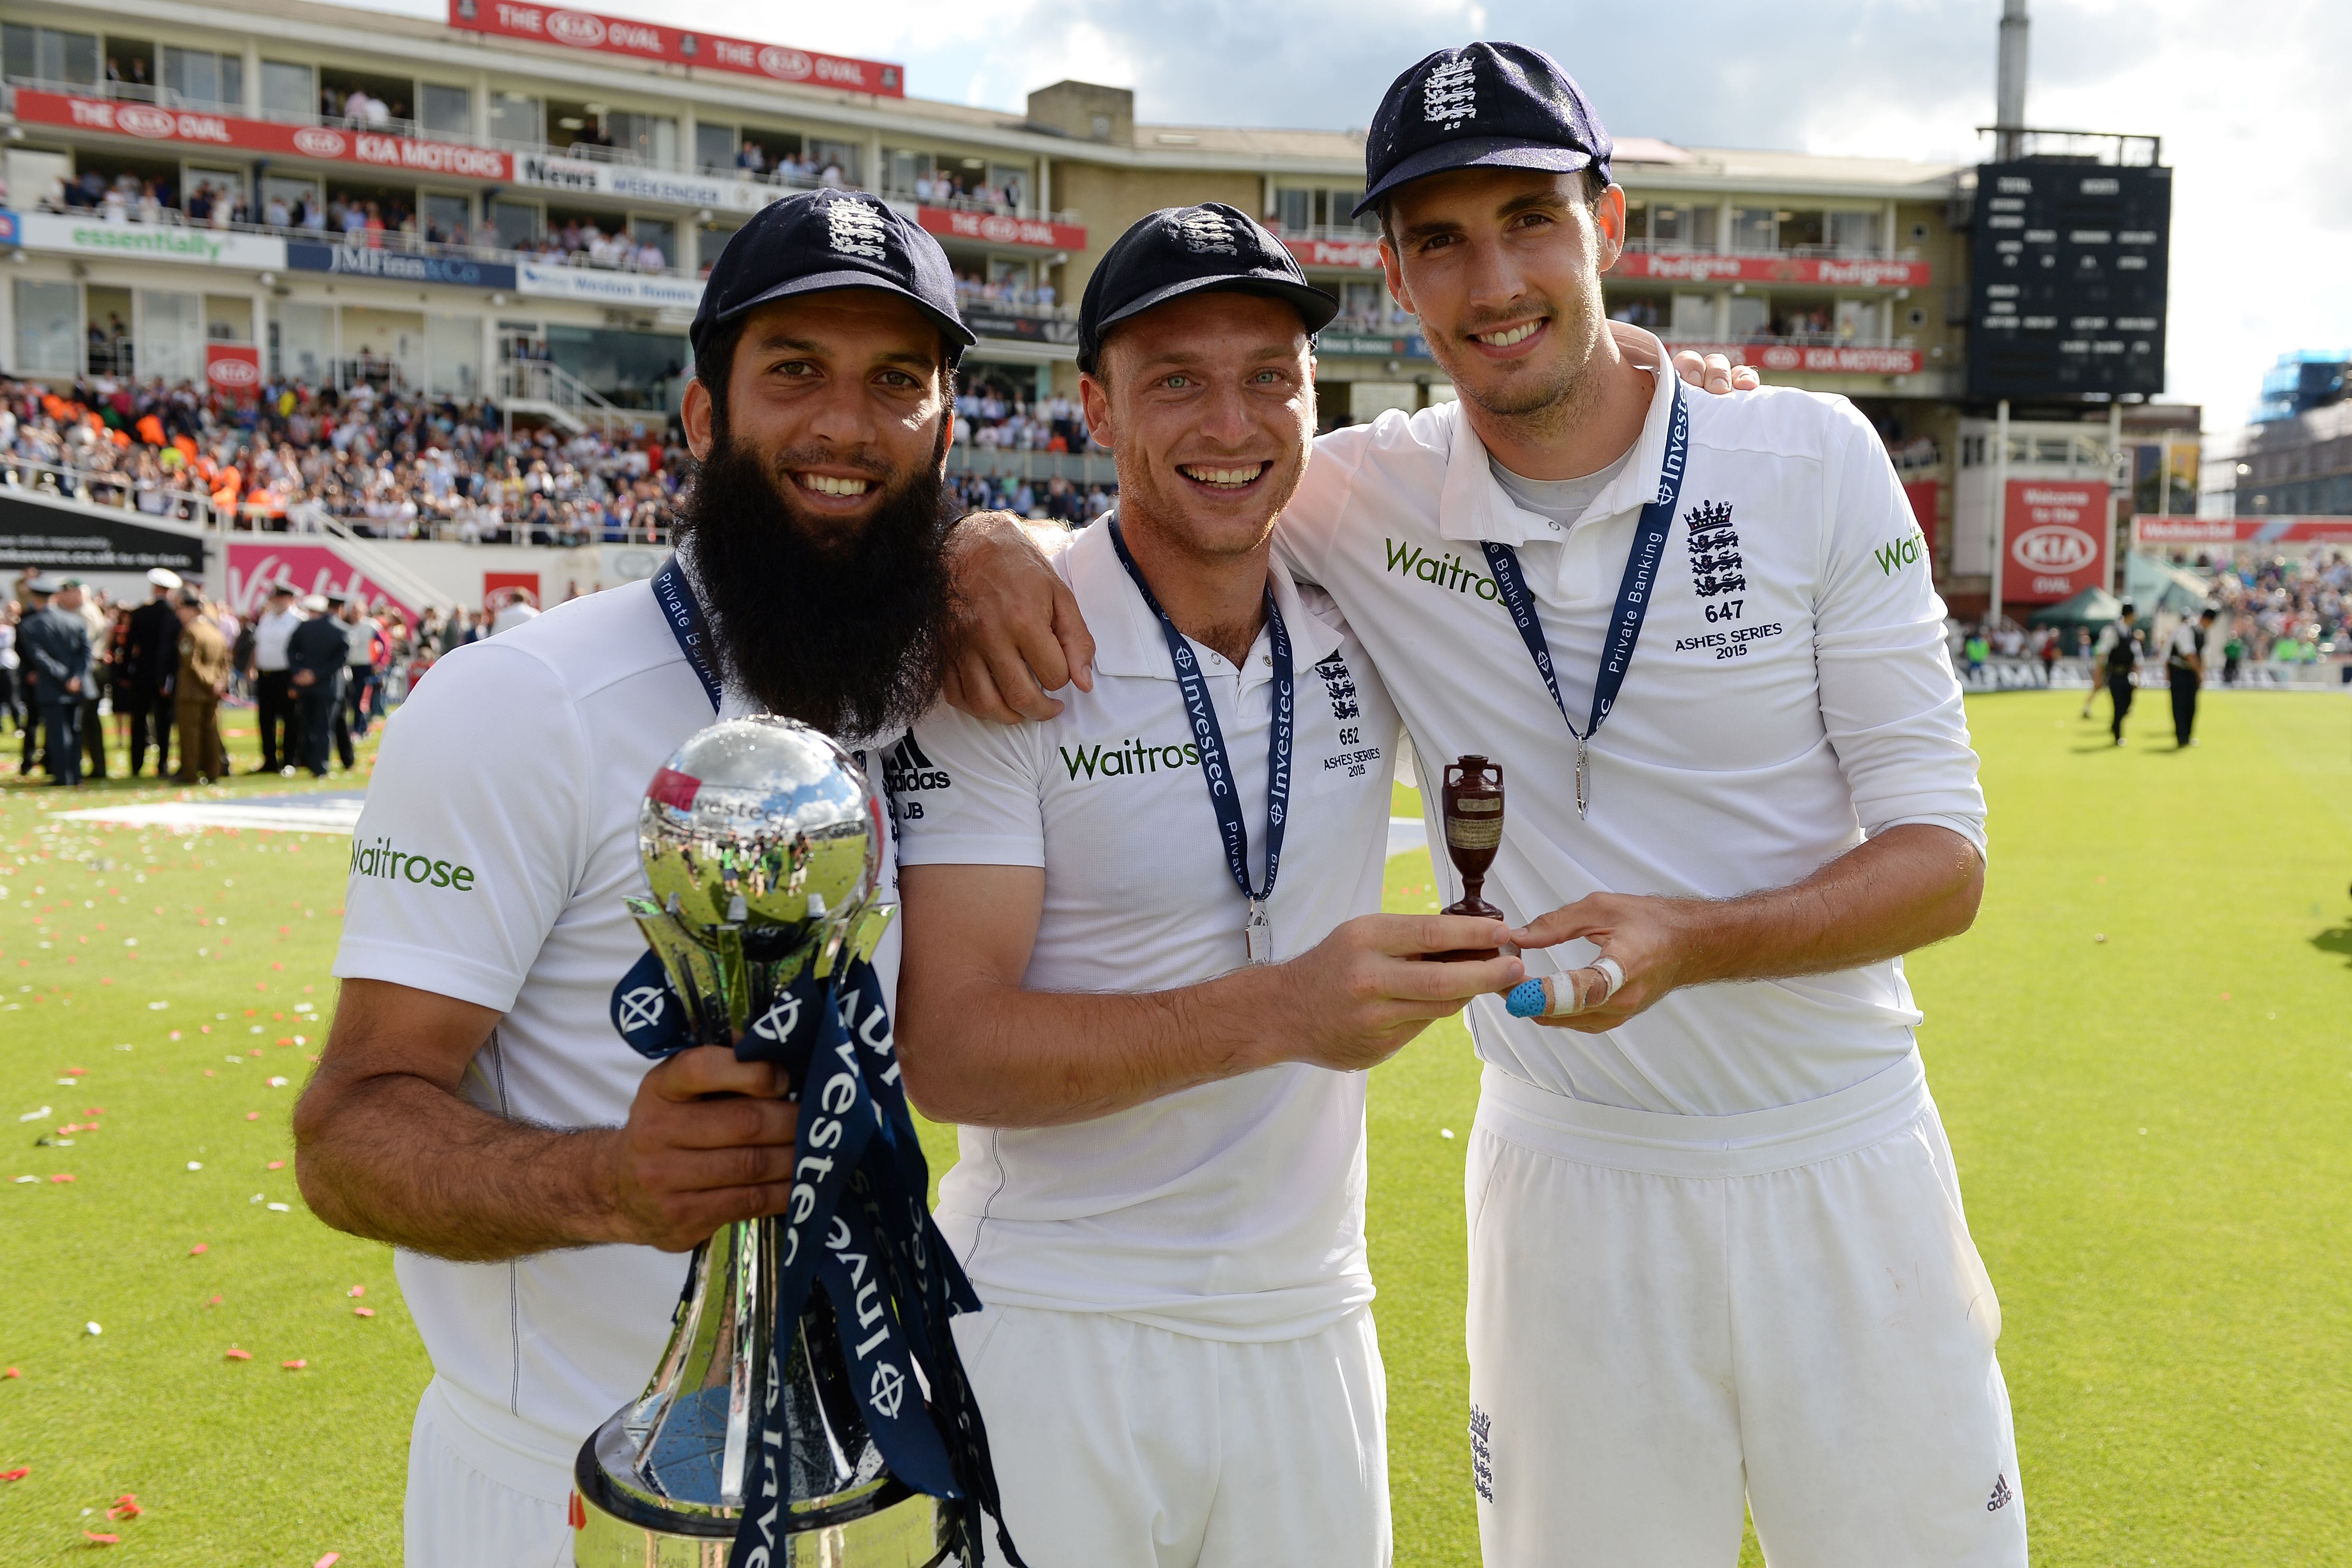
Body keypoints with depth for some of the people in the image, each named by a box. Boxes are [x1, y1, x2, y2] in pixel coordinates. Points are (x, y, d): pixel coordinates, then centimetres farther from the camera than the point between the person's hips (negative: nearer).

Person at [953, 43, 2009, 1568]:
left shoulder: (1814, 460, -8)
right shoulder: (1364, 500, -6)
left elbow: (1944, 855, -9)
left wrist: (1689, 939, -27)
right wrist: (996, 552, -17)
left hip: (1845, 1182, 0)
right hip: (1567, 1192, 0)